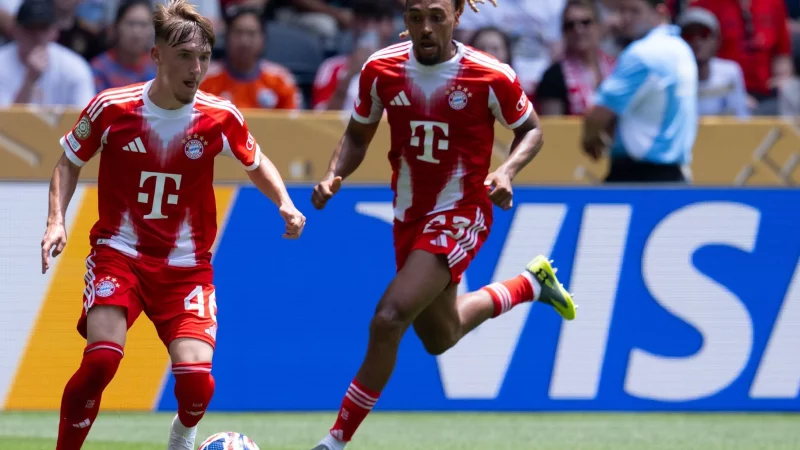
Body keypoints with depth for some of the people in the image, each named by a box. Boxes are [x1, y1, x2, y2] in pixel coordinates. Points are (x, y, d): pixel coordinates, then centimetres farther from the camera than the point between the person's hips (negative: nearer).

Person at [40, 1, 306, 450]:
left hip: (186, 265, 1)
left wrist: (285, 203, -3)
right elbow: (69, 162, 8)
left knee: (197, 377, -16)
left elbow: (256, 162, 14)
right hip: (118, 254, -1)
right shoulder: (112, 108, -10)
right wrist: (57, 220, -6)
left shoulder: (220, 118, -7)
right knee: (101, 359, -26)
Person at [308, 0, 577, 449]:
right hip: (409, 217, 6)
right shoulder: (381, 70, -7)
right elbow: (358, 134, 8)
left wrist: (507, 171, -19)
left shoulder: (490, 76, -17)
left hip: (460, 215, -6)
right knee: (440, 338, 22)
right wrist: (334, 176, -11)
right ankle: (532, 283, 48)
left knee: (388, 320, -22)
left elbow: (531, 130, -1)